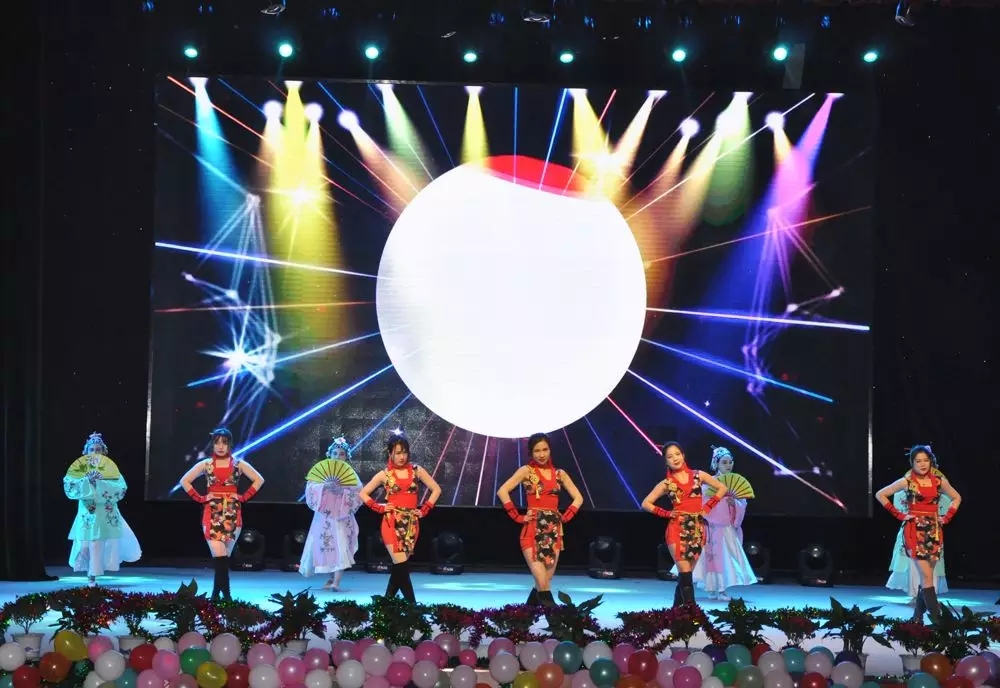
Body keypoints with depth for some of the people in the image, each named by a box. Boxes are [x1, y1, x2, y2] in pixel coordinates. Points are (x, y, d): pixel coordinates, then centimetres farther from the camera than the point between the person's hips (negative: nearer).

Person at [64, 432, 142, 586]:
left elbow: (121, 489, -11)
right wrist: (87, 481, -20)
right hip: (87, 514, 1)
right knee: (85, 545, -3)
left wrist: (100, 482, -19)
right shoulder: (79, 468, 4)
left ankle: (92, 576, 10)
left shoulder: (109, 468, 2)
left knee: (97, 545, -3)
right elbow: (69, 488, -8)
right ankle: (92, 575, 11)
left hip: (105, 514, 0)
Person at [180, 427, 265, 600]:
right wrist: (199, 498, 0)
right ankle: (226, 593, -13)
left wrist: (244, 497, 0)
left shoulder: (239, 464, 4)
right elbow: (184, 481, 8)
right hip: (212, 514, -1)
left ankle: (216, 592, 16)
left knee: (225, 556, 5)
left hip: (232, 514, 1)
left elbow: (259, 480, 9)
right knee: (219, 555, -14)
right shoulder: (205, 465, 4)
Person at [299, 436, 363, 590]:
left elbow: (358, 493, -7)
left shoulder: (350, 473, 5)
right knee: (326, 546, 5)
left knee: (341, 546, -14)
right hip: (324, 516, 2)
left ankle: (336, 582, -19)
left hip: (342, 516, -2)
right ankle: (331, 577, 22)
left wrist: (342, 490, -20)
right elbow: (311, 489, -5)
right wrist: (325, 486, -21)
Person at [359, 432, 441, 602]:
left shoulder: (416, 471, 6)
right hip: (392, 524, -2)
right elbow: (363, 494, 10)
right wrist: (379, 508, -2)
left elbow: (436, 489, 13)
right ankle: (411, 604, -8)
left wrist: (424, 510, 4)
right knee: (402, 565, -11)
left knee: (399, 566, 5)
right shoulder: (384, 475, 2)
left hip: (411, 524, 3)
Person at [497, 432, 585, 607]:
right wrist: (517, 517, -10)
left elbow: (578, 498, 17)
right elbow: (502, 491, -7)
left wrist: (565, 517, 3)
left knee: (544, 583, 4)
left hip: (554, 530, 4)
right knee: (543, 585, -14)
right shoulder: (526, 471, 2)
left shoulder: (559, 474, 13)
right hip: (533, 530, -4)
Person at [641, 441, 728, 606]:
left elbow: (723, 488, 13)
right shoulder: (666, 484, 4)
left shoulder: (698, 476, 7)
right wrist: (666, 513, -2)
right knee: (685, 572, -10)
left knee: (686, 574, 5)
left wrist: (708, 506, 4)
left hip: (697, 530, 2)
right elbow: (646, 503, 8)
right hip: (677, 530, -2)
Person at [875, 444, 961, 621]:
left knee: (926, 576, 5)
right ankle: (936, 617, -13)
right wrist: (898, 515, -4)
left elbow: (957, 498, 20)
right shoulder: (906, 482, -2)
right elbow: (880, 495, 1)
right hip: (915, 531, -4)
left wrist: (947, 517, 6)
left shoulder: (939, 480, 6)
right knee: (927, 576, -11)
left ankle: (918, 615, 15)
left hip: (934, 531, 4)